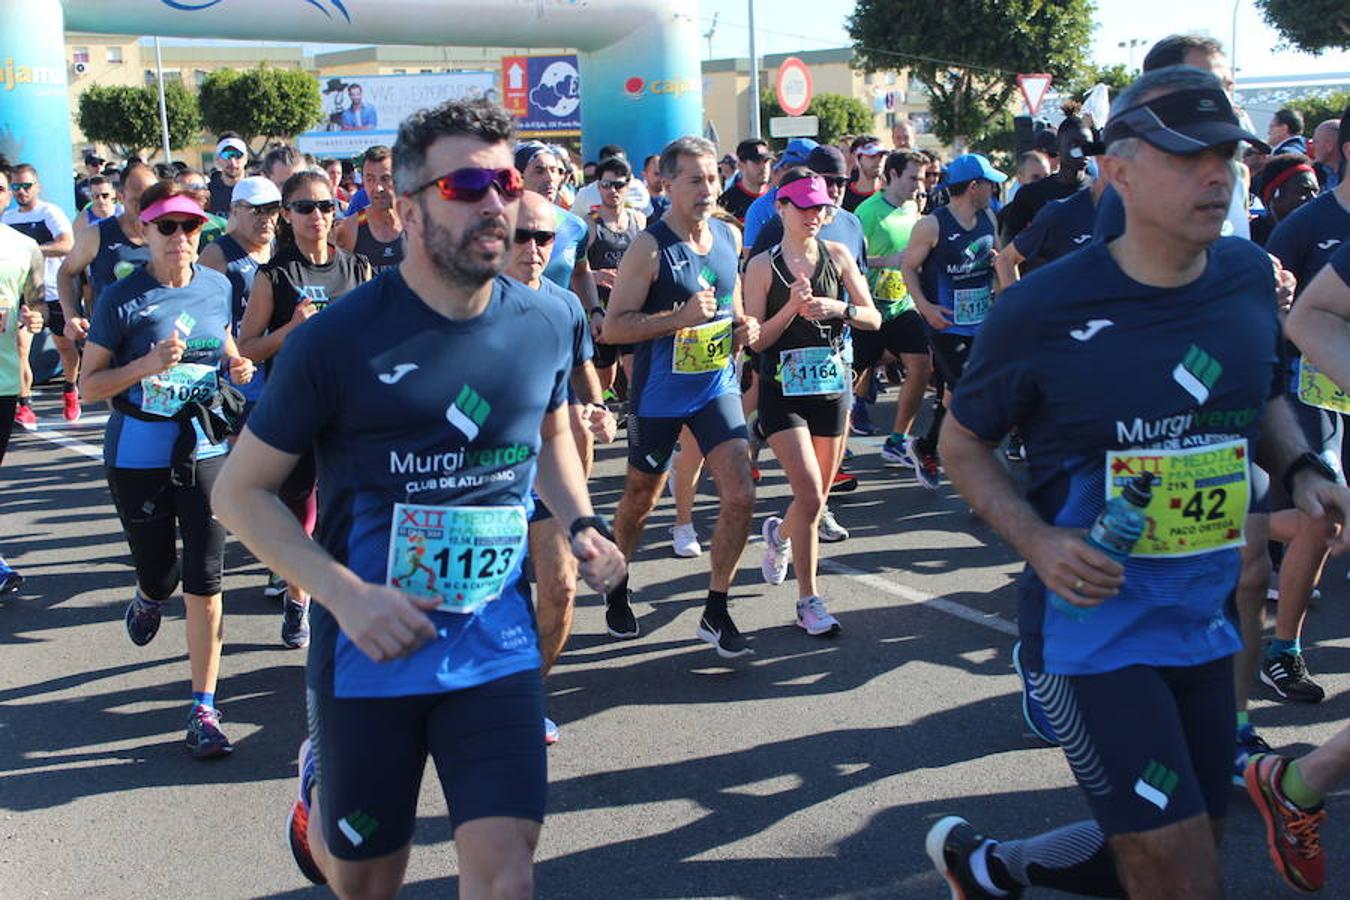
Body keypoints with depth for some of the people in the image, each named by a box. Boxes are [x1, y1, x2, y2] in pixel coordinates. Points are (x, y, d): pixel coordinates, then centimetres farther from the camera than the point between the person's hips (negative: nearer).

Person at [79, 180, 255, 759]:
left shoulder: (217, 288, 2)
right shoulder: (121, 300, -10)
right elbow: (90, 386, -7)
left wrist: (236, 367, -2)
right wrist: (148, 365, -23)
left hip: (205, 450, 2)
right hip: (138, 457, -2)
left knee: (204, 581, -2)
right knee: (159, 577, 12)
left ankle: (204, 710, 6)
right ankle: (147, 600, 52)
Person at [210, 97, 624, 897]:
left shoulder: (547, 324, -2)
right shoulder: (340, 339, -14)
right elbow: (242, 489, -8)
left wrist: (580, 523, 0)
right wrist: (346, 595, -22)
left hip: (496, 641, 2)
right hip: (369, 647, -2)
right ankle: (321, 786, 49)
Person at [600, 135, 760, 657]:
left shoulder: (730, 237, 3)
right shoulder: (649, 248, -16)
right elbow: (612, 328, -18)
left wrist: (742, 326, 1)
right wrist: (680, 317, -28)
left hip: (717, 385, 5)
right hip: (659, 393, -4)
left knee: (740, 496, -8)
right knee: (640, 500, 13)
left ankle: (716, 611, 7)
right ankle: (617, 588, 39)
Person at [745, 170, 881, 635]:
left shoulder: (837, 255, 4)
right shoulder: (763, 266, -4)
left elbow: (873, 318, 4)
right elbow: (755, 340, -5)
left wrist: (841, 308, -14)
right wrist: (792, 307, -18)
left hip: (832, 384, 4)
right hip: (783, 389, -4)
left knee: (818, 497, 12)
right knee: (810, 495, -14)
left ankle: (779, 534, 47)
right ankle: (808, 600, -2)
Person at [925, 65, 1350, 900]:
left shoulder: (1249, 276, -1)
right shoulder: (1045, 308, -15)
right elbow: (963, 441, -3)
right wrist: (1036, 540, -18)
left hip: (1207, 622, 6)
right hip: (1094, 626, -6)